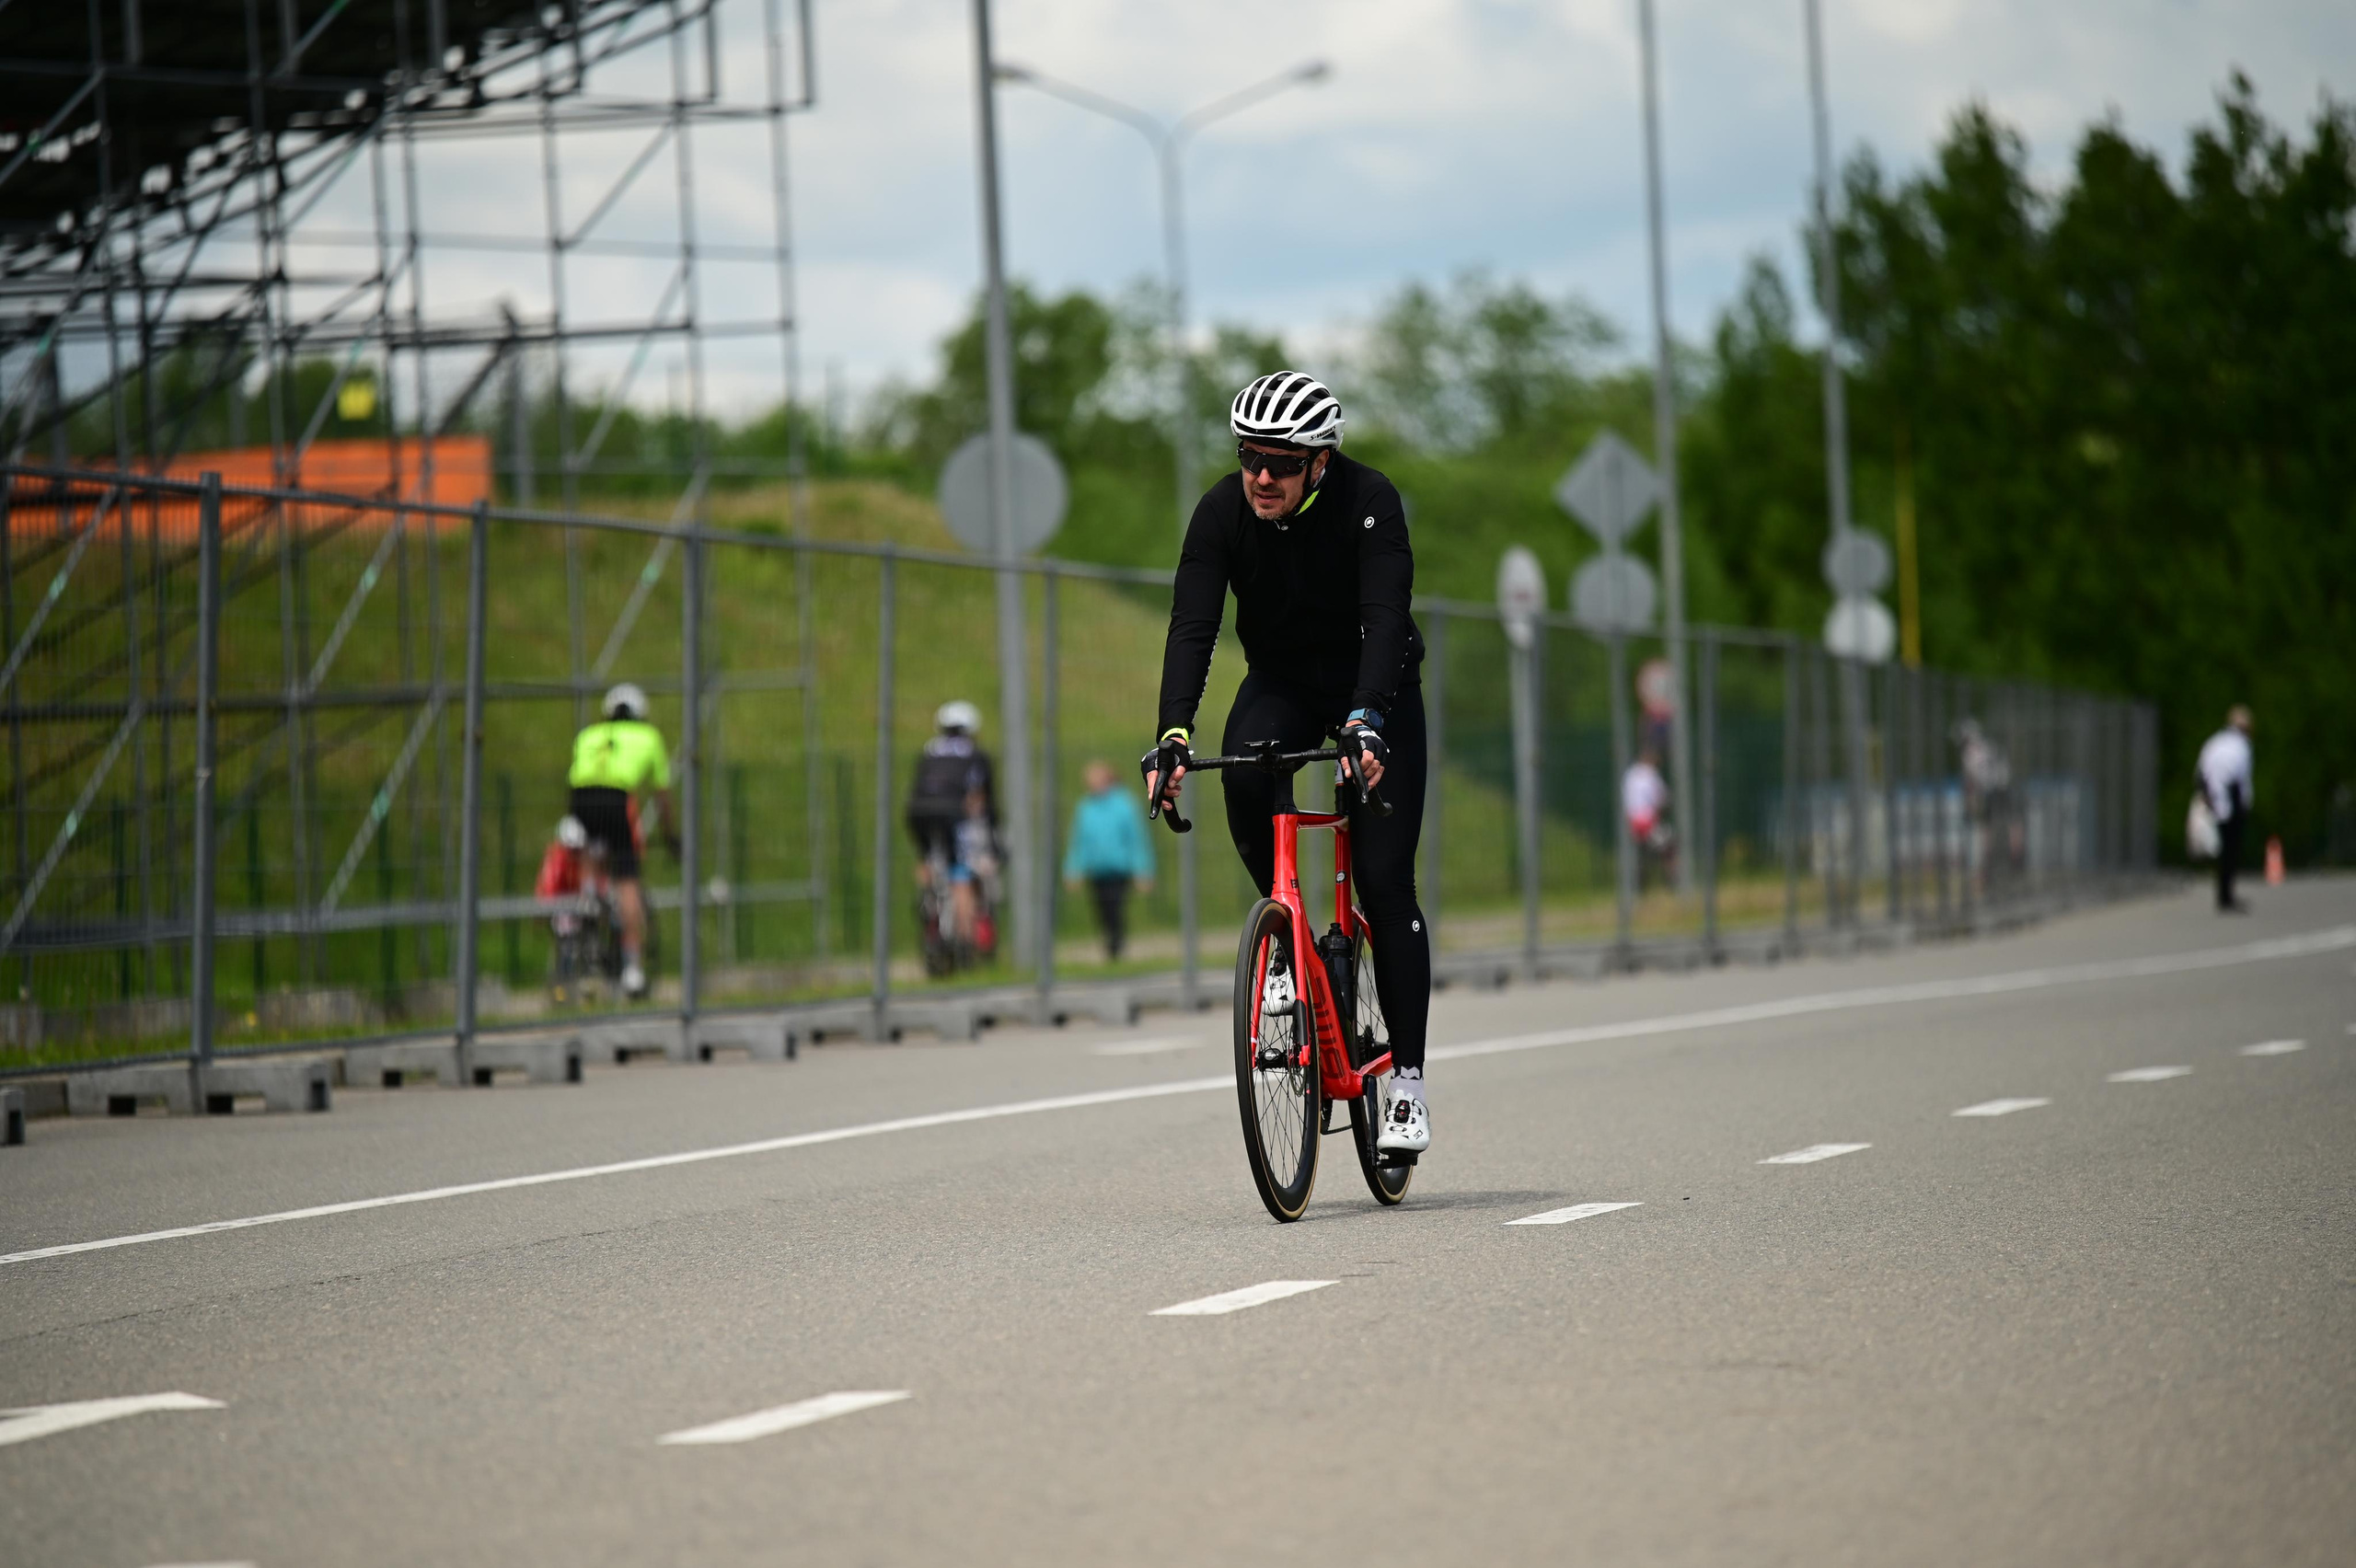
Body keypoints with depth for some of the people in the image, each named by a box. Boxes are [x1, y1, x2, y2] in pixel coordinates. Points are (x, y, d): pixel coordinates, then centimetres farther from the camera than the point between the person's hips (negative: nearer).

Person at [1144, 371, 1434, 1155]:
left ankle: (1406, 1080, -4)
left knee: (1385, 881, -11)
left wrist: (1365, 721, -51)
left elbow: (1385, 617, -36)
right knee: (1243, 774, -32)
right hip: (1281, 684, 2)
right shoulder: (1222, 512, -18)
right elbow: (1192, 628, -25)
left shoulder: (1368, 501, -25)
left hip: (1374, 685, -2)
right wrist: (1173, 736, -40)